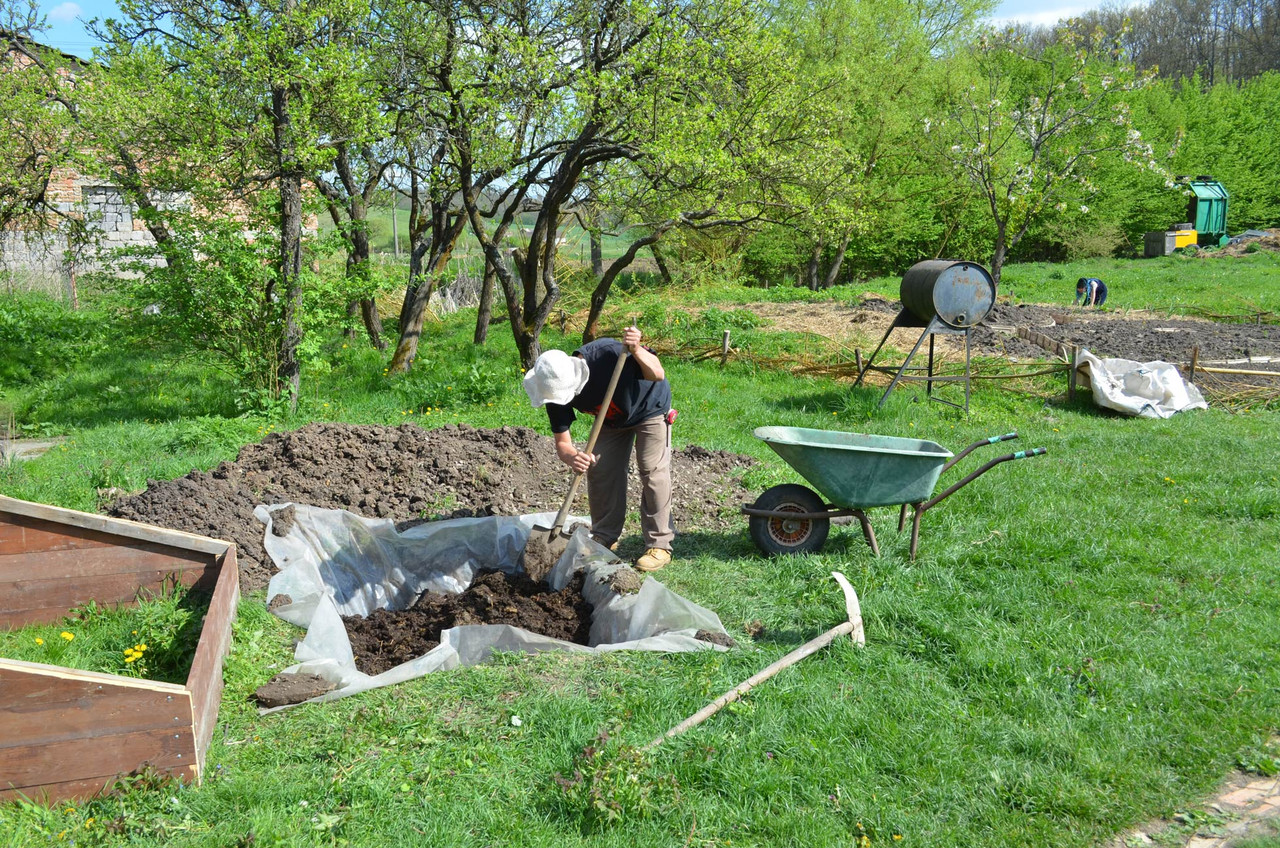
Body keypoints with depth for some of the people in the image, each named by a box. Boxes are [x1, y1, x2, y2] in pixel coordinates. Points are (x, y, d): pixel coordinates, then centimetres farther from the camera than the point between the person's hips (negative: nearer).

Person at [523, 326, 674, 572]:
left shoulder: (608, 354, -42)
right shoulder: (557, 395, -27)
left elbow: (657, 375, -31)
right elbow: (562, 443, -22)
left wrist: (636, 351, -51)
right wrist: (572, 457, -46)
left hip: (650, 408, -4)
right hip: (612, 420, 5)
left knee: (653, 471, -11)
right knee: (600, 471, -2)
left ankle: (659, 545, -5)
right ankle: (605, 537, 15)